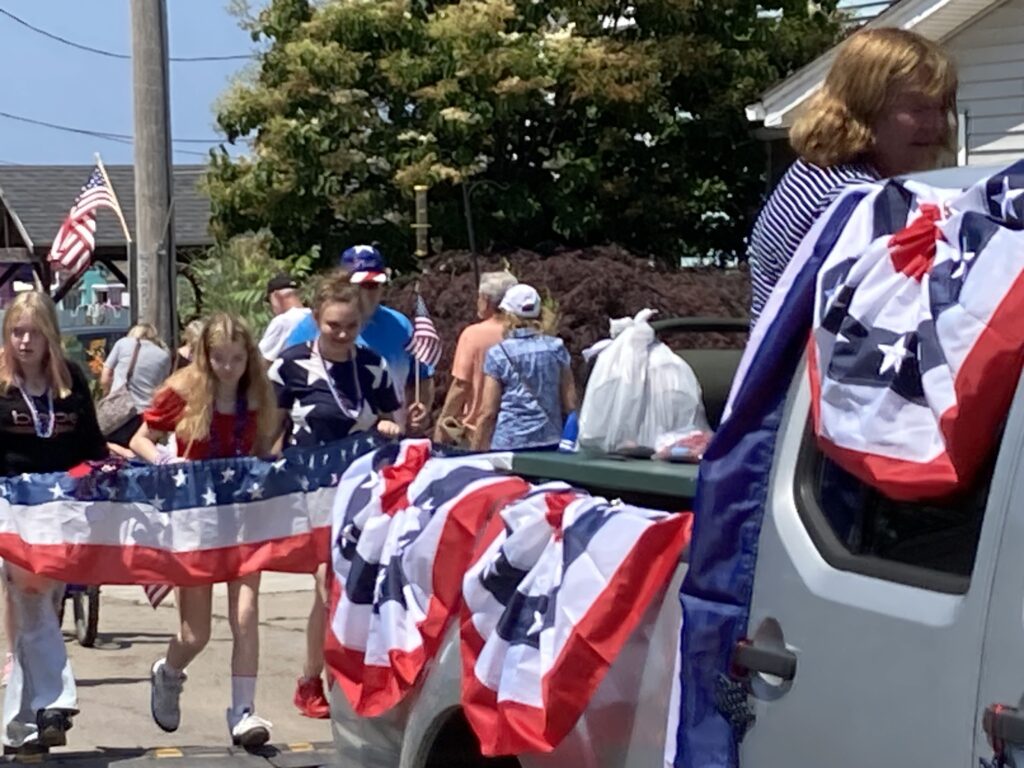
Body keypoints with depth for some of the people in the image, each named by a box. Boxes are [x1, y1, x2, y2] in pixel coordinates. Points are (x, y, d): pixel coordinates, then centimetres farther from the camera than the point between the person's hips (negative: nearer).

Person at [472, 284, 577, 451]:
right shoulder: (556, 349, 6)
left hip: (509, 444, -3)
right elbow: (569, 404, 7)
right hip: (550, 441, 3)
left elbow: (488, 412, -4)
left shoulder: (499, 354, -3)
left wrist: (477, 451, 4)